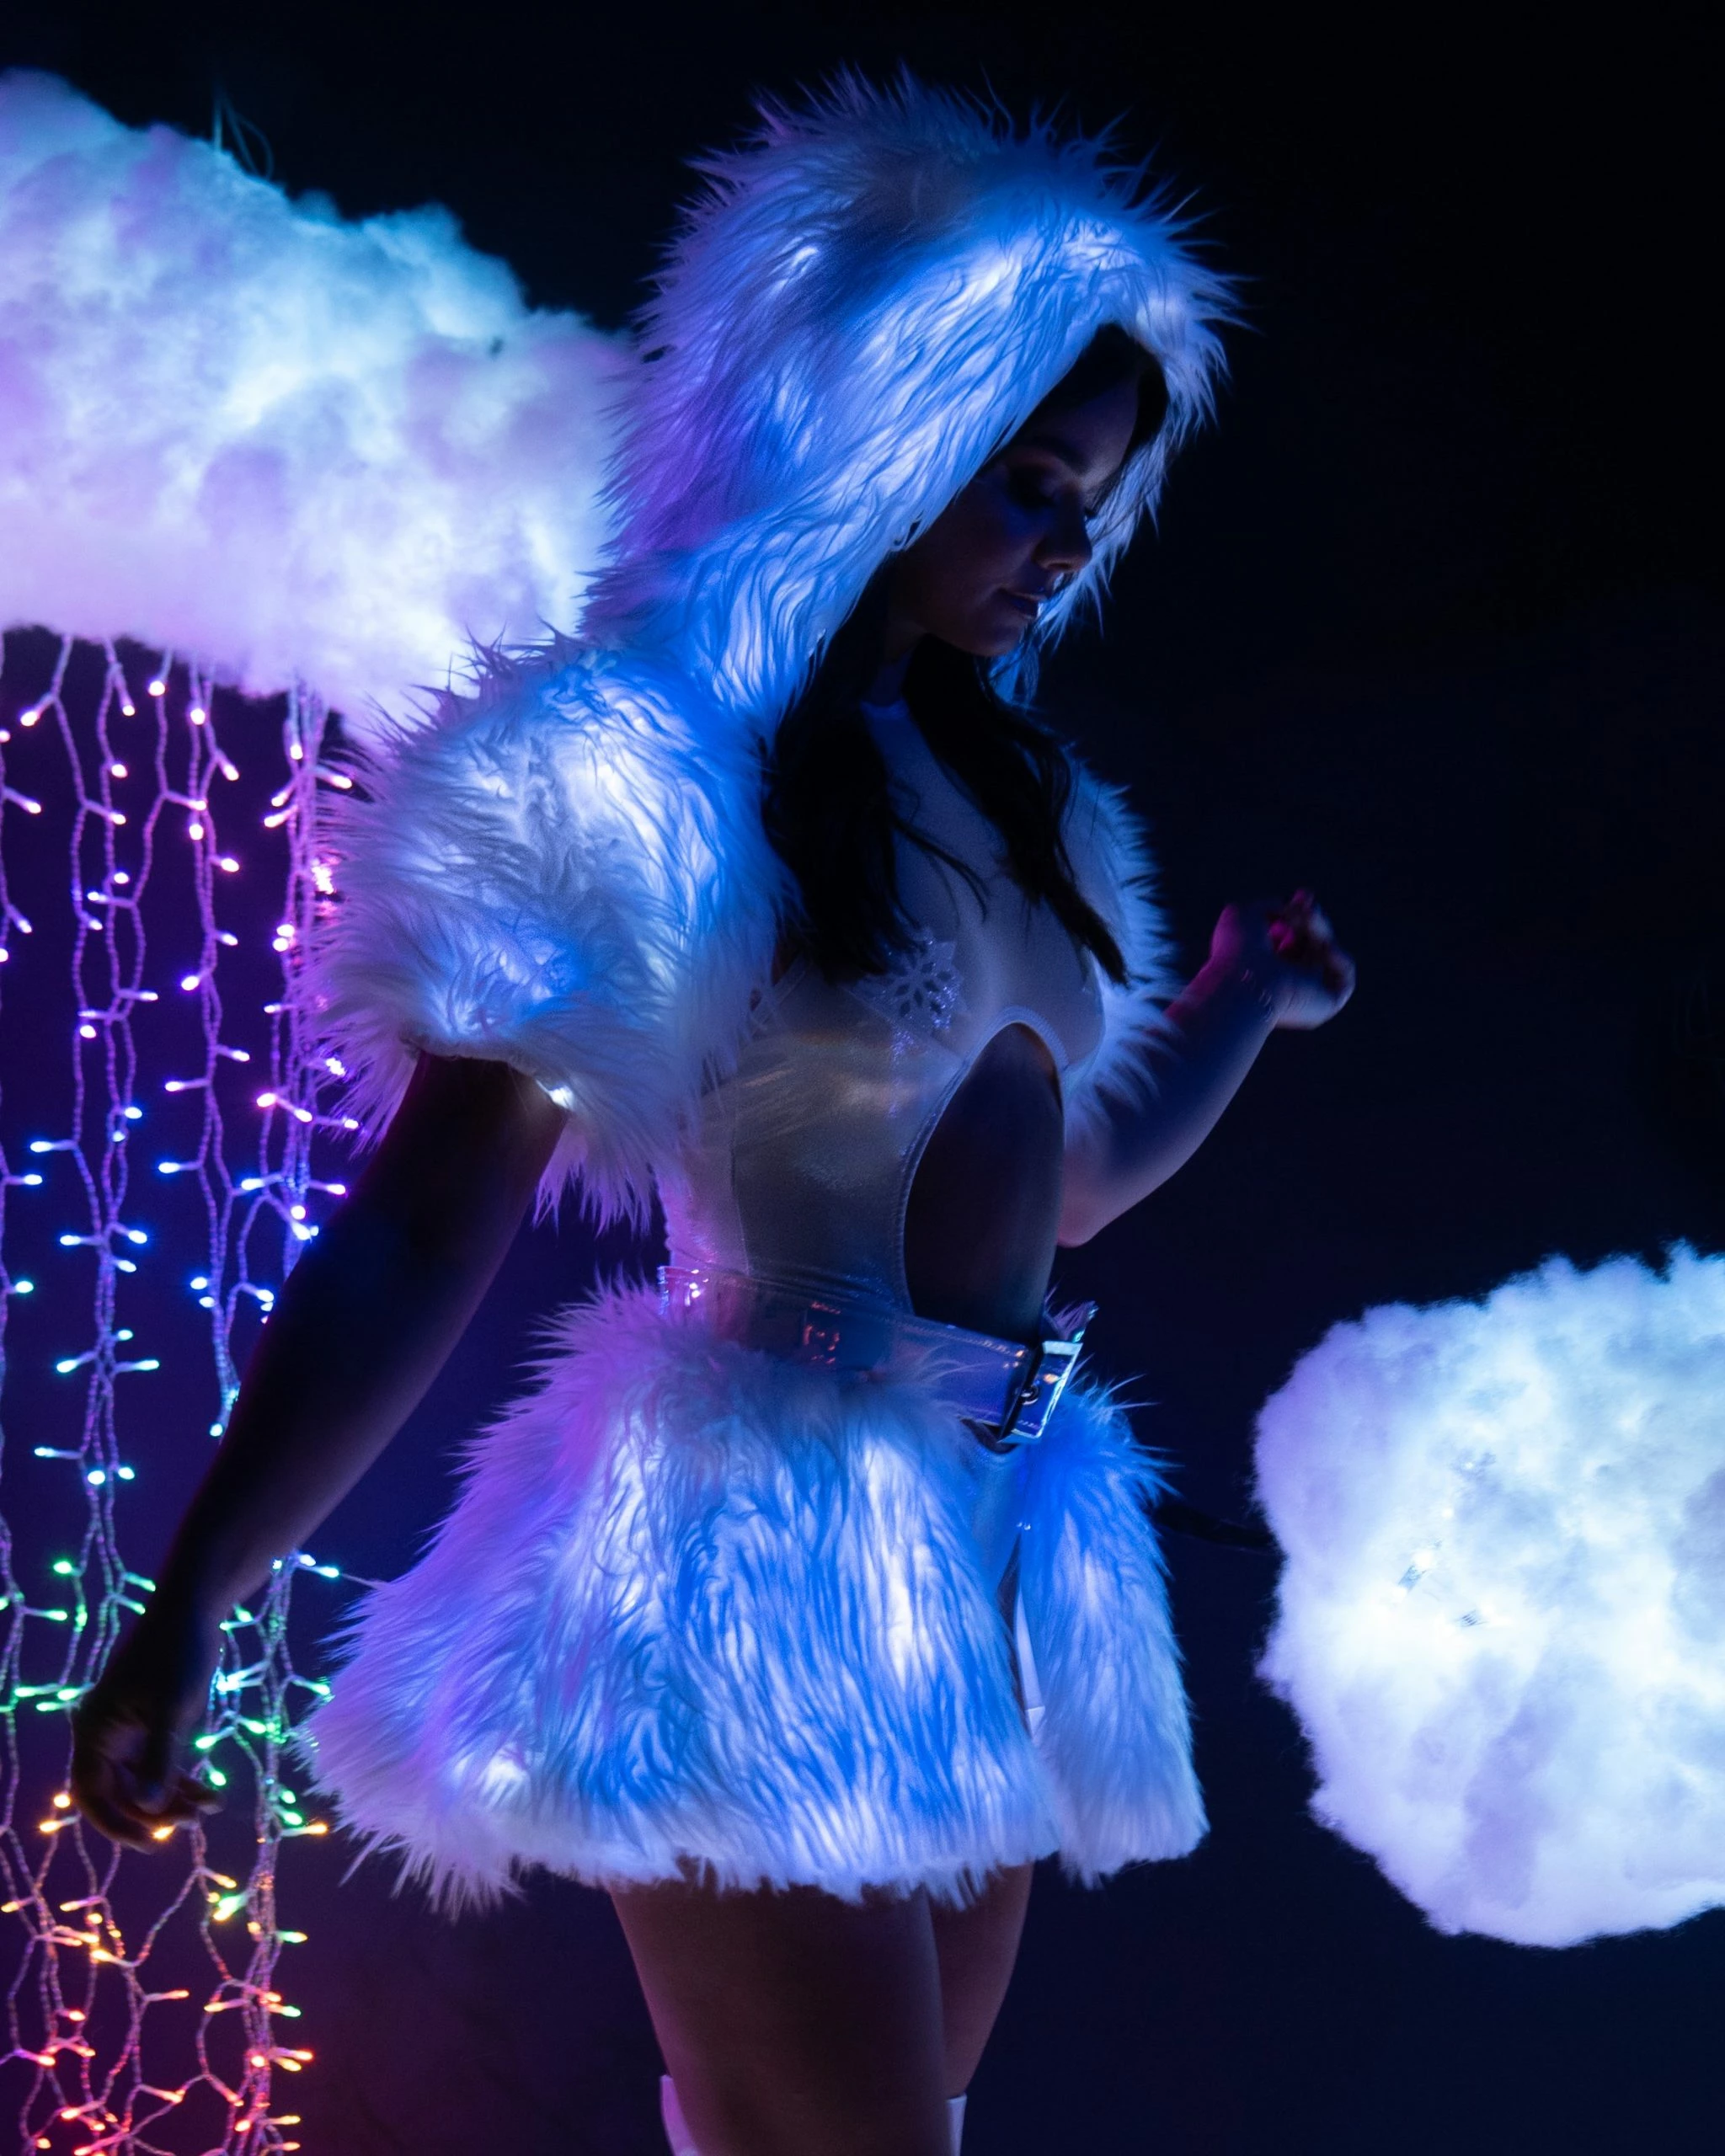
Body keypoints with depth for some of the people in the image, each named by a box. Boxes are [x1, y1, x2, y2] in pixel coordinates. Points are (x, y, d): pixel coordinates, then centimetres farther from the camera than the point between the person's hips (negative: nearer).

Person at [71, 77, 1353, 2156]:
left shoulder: (1007, 796, 12)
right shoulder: (643, 776, -11)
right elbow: (418, 1233, -14)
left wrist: (1248, 997, 21)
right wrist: (185, 1609, -17)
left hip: (1004, 1554, 8)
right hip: (761, 1562, -8)